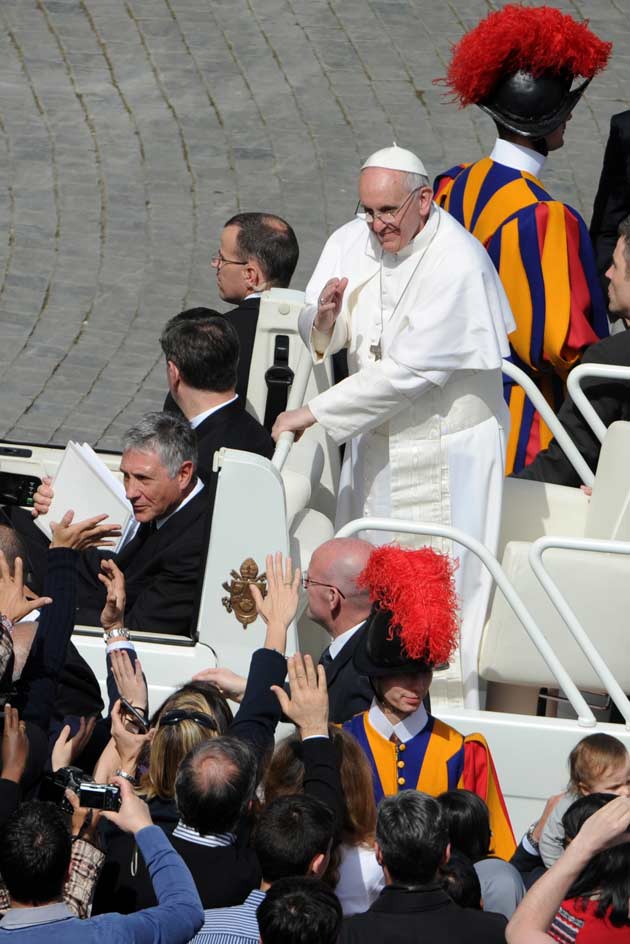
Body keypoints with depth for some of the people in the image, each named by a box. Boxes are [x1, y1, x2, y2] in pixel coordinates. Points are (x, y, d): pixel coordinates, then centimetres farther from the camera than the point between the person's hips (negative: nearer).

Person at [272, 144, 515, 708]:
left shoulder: (458, 264, -22)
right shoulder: (352, 243, -1)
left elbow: (410, 370, -25)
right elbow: (321, 341, 6)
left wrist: (316, 413, -22)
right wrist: (323, 318, -20)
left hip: (444, 451, -6)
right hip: (376, 440, 6)